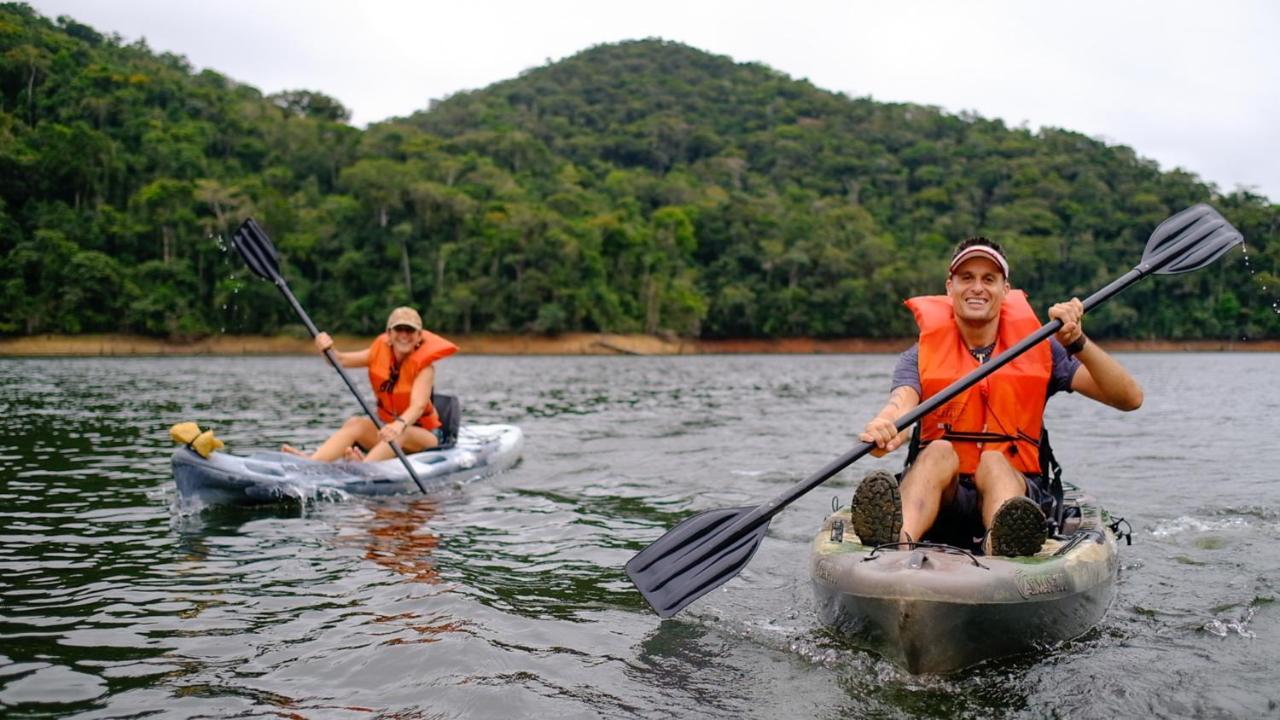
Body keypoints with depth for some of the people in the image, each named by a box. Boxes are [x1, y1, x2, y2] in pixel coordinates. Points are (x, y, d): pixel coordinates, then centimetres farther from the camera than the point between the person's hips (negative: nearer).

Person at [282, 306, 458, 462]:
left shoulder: (424, 365, -15)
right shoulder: (380, 351, 0)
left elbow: (418, 405, -32)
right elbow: (340, 360, -8)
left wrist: (400, 425, -52)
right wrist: (327, 349, -30)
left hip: (424, 435, -4)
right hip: (387, 426, 5)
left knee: (400, 434, -36)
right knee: (355, 423, -22)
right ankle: (311, 462, -44)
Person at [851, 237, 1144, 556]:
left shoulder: (1039, 350, 9)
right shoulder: (921, 357, 7)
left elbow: (1130, 398, 1)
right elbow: (901, 404, -16)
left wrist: (1078, 343, -14)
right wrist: (883, 426, -41)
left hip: (1016, 488, 1)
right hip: (943, 499, 0)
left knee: (994, 463, -32)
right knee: (939, 451, -32)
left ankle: (1004, 546, -66)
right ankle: (898, 538, -64)